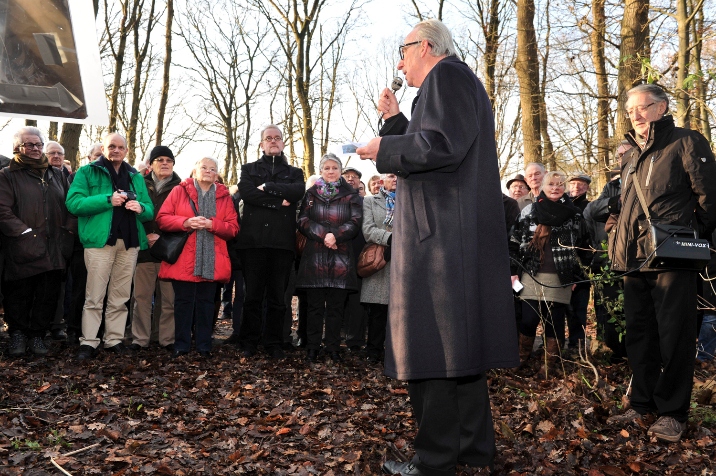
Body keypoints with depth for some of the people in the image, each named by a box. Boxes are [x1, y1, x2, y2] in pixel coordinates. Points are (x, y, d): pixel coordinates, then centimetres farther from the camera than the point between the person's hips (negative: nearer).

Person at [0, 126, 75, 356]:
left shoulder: (56, 174, 17)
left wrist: (68, 232, 2)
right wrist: (26, 234, -14)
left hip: (54, 249, 4)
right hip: (23, 249, -3)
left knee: (48, 295, 6)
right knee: (19, 294, 6)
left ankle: (37, 335, 19)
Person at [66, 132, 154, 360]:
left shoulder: (136, 177, 18)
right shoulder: (87, 172, 5)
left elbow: (150, 211, 14)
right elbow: (73, 203, -9)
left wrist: (141, 208, -10)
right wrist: (108, 200, -17)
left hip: (129, 243, 4)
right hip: (100, 241, -4)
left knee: (120, 297, 9)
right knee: (94, 297, -3)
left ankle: (114, 339, 17)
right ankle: (88, 342, 4)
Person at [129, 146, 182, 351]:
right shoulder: (141, 185, 12)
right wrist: (146, 235, -7)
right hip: (145, 248, 1)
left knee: (169, 297, -1)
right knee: (142, 296, 1)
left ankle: (168, 338, 8)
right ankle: (140, 338, 9)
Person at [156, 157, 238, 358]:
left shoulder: (224, 196, 10)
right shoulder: (179, 191, 7)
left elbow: (233, 227, 3)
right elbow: (162, 218, 0)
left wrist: (212, 224, -14)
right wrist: (186, 222, -16)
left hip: (211, 262, 1)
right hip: (183, 259, -1)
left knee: (206, 302, 5)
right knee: (183, 301, 1)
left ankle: (204, 345, 13)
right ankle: (181, 345, 10)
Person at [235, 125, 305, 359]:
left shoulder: (294, 172, 18)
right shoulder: (249, 169, 17)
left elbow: (297, 192, -6)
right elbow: (246, 192, -5)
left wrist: (267, 187, -8)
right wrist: (278, 202, -9)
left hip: (282, 240, 1)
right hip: (253, 237, 0)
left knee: (277, 295, 3)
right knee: (253, 294, 1)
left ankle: (274, 344, 11)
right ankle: (249, 343, 10)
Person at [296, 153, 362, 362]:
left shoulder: (351, 195, 10)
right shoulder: (311, 194, 12)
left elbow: (355, 222, -1)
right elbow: (303, 221, 2)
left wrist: (335, 235, -16)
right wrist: (323, 235, -13)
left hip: (341, 258, 0)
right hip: (314, 257, 1)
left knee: (336, 306, 2)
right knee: (315, 305, 2)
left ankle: (334, 348, 11)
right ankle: (312, 347, 10)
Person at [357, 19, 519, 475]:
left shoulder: (446, 75, -5)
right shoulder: (455, 81, 26)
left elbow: (441, 146, -20)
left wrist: (384, 148, -7)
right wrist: (394, 120, 20)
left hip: (443, 232, -11)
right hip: (456, 232, 11)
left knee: (435, 349, -7)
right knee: (458, 343, 13)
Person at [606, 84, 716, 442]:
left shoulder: (686, 143, -1)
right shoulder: (631, 157, 20)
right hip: (634, 262, 7)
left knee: (673, 336, -1)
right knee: (639, 335, 11)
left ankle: (673, 413, 10)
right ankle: (642, 404, 22)